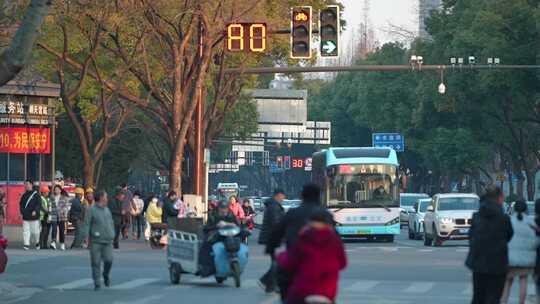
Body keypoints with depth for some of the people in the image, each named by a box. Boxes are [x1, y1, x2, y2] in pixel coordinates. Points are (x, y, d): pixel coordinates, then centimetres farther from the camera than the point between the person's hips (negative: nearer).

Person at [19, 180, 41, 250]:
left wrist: (35, 211, -21)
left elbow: (39, 204, -8)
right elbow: (21, 204, 20)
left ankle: (36, 242, 24)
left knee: (35, 231, 1)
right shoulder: (24, 195, 13)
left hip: (34, 216, -4)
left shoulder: (36, 194, -3)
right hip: (25, 216, 4)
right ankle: (26, 244, -5)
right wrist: (22, 211, 4)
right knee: (26, 231, -4)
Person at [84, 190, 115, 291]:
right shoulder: (92, 210, -2)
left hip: (107, 241, 4)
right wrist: (86, 236, -14)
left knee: (108, 260, -8)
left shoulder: (107, 210, 16)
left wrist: (113, 235, 17)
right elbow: (87, 224, -6)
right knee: (96, 263, -2)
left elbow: (111, 223, 23)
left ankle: (106, 275, 21)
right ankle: (97, 283, 4)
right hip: (95, 241, -4)